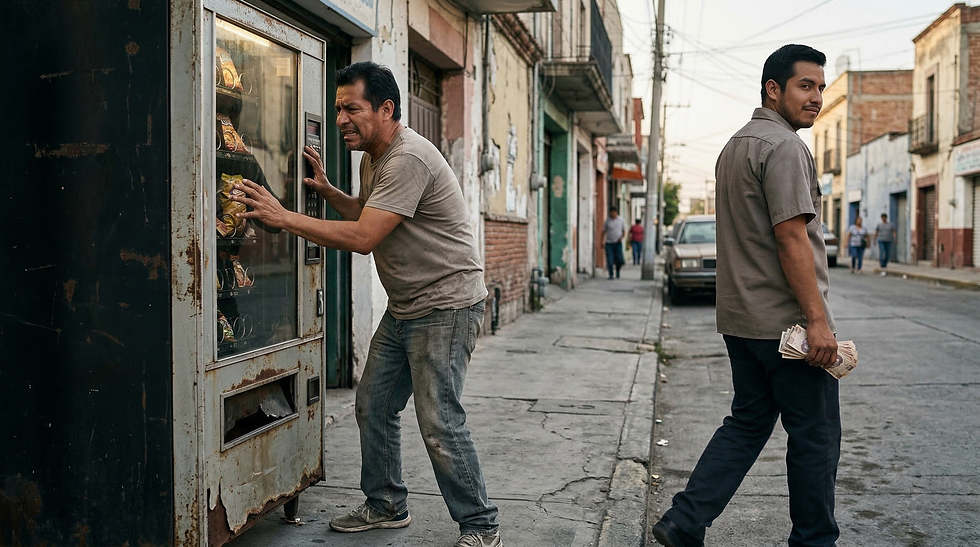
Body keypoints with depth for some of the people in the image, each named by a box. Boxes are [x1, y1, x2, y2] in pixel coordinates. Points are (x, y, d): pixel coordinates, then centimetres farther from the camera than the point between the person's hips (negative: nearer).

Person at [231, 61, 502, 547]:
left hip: (446, 306, -10)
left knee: (439, 422, -9)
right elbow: (365, 212, 28)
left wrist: (283, 217, -23)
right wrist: (326, 190, 10)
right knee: (373, 406, 12)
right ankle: (386, 506, 29)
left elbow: (363, 238, -28)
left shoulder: (408, 159, -23)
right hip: (404, 307, 10)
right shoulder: (373, 158, 11)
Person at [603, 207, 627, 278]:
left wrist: (621, 237, -9)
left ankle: (617, 271, 24)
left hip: (618, 243, 0)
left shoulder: (621, 220, 3)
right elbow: (603, 232, 7)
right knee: (610, 260, -5)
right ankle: (611, 275, 5)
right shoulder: (607, 221, 1)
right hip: (609, 243, 0)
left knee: (619, 259, -4)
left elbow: (624, 230, 9)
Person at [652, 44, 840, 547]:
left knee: (747, 423, 15)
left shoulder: (734, 146, 17)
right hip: (786, 320, -9)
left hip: (740, 318, 9)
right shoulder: (783, 146, -13)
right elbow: (791, 238, -21)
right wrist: (818, 320, -20)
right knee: (815, 435, 5)